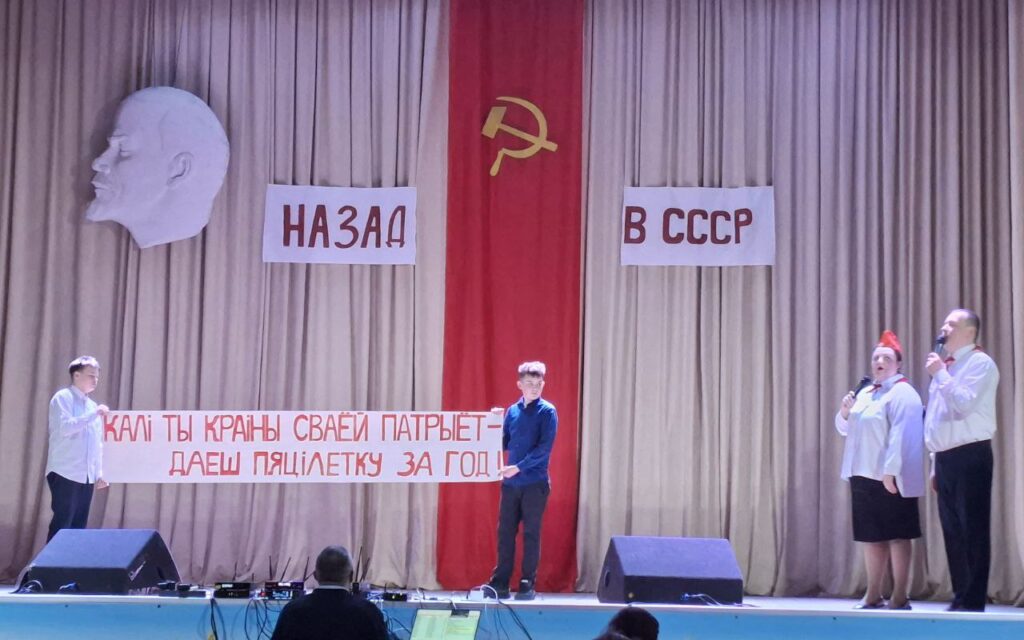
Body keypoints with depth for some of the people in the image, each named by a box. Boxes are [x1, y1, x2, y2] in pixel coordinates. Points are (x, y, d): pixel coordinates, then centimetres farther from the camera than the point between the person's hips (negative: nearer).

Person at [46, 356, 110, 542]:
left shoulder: (92, 405, 18)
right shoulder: (63, 398, -4)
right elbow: (64, 427, -20)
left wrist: (99, 473, 13)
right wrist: (93, 414, -21)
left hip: (86, 476, 7)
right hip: (65, 473, -7)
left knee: (79, 525, 6)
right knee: (62, 523, -9)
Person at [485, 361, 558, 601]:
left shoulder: (547, 412, -3)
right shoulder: (512, 411, 11)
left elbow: (544, 448, -12)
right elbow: (504, 444, 14)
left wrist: (518, 467, -18)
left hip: (535, 483, -4)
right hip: (510, 482, 4)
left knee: (531, 534, 1)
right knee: (505, 532, 4)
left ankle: (528, 585, 6)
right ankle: (500, 583, 8)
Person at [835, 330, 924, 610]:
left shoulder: (902, 393, -7)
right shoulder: (865, 393, 18)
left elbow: (900, 436, -17)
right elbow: (846, 429, 24)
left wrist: (890, 471, -23)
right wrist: (845, 412, 3)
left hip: (889, 477, -8)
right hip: (863, 475, 8)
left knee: (897, 535, -4)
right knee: (872, 537, 11)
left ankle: (899, 597, -2)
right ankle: (873, 595, 17)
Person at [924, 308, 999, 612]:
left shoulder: (980, 363, -7)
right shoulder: (946, 365, 19)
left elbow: (964, 404, -21)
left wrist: (939, 374, -14)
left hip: (970, 456, -8)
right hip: (946, 458, 8)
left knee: (973, 529, -6)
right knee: (952, 529, 9)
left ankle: (973, 600, -4)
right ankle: (960, 596, 15)